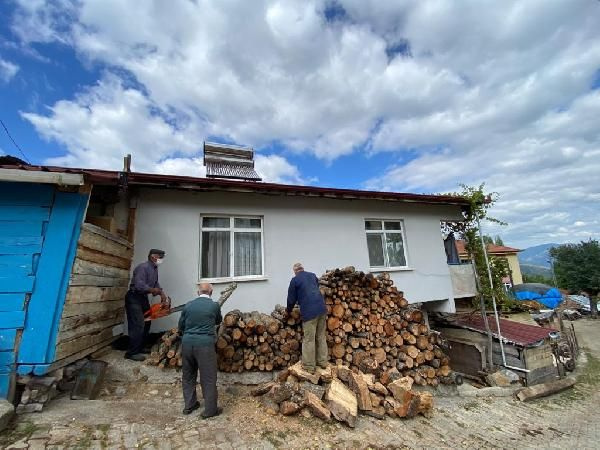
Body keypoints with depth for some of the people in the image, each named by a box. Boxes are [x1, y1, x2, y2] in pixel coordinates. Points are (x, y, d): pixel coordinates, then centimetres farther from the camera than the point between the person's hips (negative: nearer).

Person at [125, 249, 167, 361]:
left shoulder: (155, 269, 7)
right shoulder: (143, 267, -22)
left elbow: (156, 283, 14)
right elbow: (139, 285, -31)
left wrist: (162, 293, 0)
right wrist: (154, 290, -22)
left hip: (143, 298, 10)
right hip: (134, 298, -10)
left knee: (146, 323, 14)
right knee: (138, 325, -11)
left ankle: (140, 348, 25)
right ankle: (132, 352, -1)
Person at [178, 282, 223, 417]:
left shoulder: (188, 305, 5)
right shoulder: (214, 305, -3)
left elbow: (181, 325, 14)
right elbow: (218, 321, 16)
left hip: (187, 343, 4)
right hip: (205, 344, -4)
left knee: (188, 376, 22)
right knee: (208, 378, 7)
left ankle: (189, 405, 33)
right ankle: (210, 410, 16)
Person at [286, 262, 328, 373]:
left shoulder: (295, 280, 0)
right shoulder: (313, 275, 16)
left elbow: (291, 299, 5)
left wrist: (288, 311, 22)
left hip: (309, 312, -6)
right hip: (322, 309, 6)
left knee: (309, 340, 2)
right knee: (321, 337, 15)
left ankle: (309, 366, 9)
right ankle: (322, 362, 23)